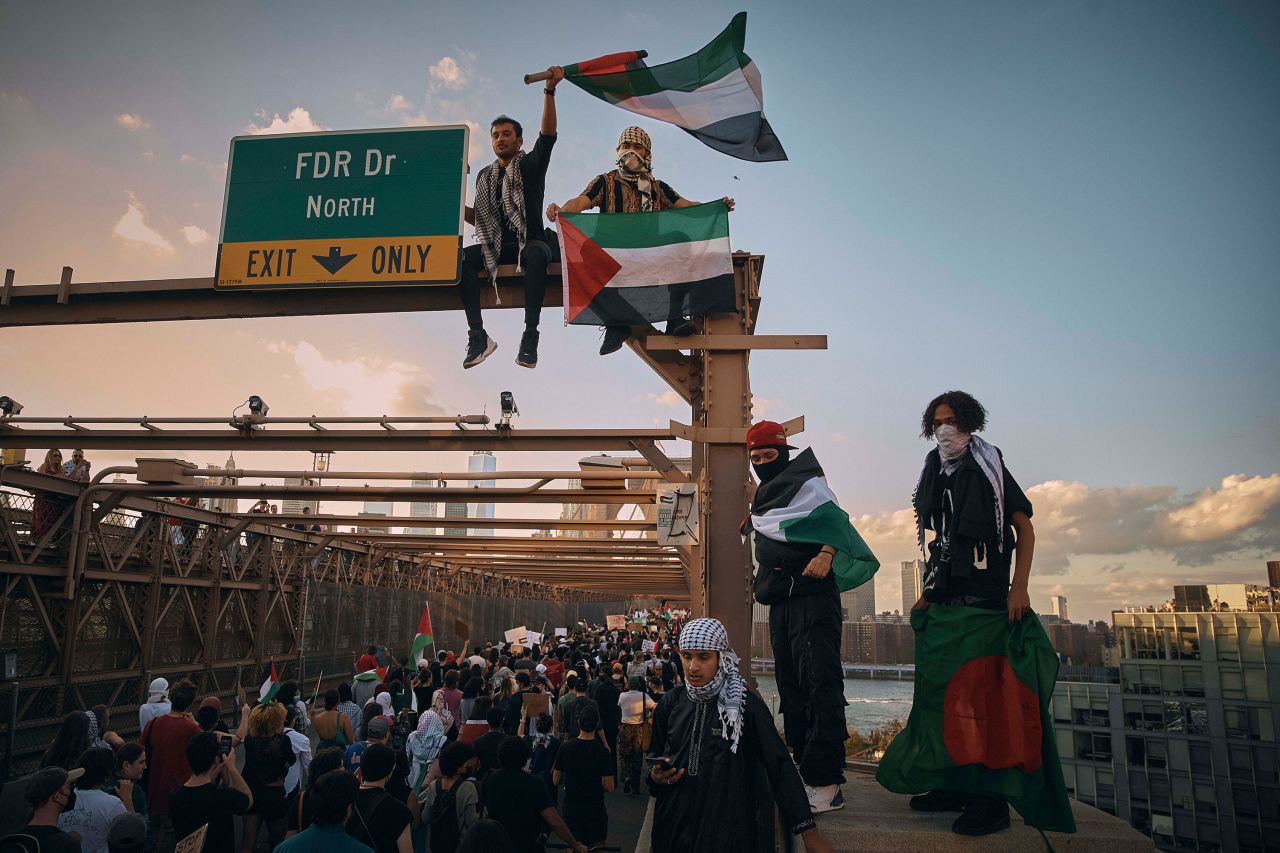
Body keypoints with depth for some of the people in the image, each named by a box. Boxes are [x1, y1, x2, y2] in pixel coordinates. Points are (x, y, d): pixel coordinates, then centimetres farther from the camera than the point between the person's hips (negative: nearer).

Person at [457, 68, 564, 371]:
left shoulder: (531, 165, 7)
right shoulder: (485, 176, 20)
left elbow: (548, 134, -10)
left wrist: (549, 90, -22)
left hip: (530, 241, -4)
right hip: (497, 244, 4)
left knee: (535, 255, -41)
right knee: (460, 258, -26)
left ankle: (530, 336, -43)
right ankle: (478, 336, -30)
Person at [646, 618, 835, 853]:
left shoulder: (746, 704, -10)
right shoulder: (670, 704, 1)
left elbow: (779, 765, -14)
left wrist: (809, 830, -20)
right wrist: (655, 775, -9)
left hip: (729, 829, -4)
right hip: (674, 825, 4)